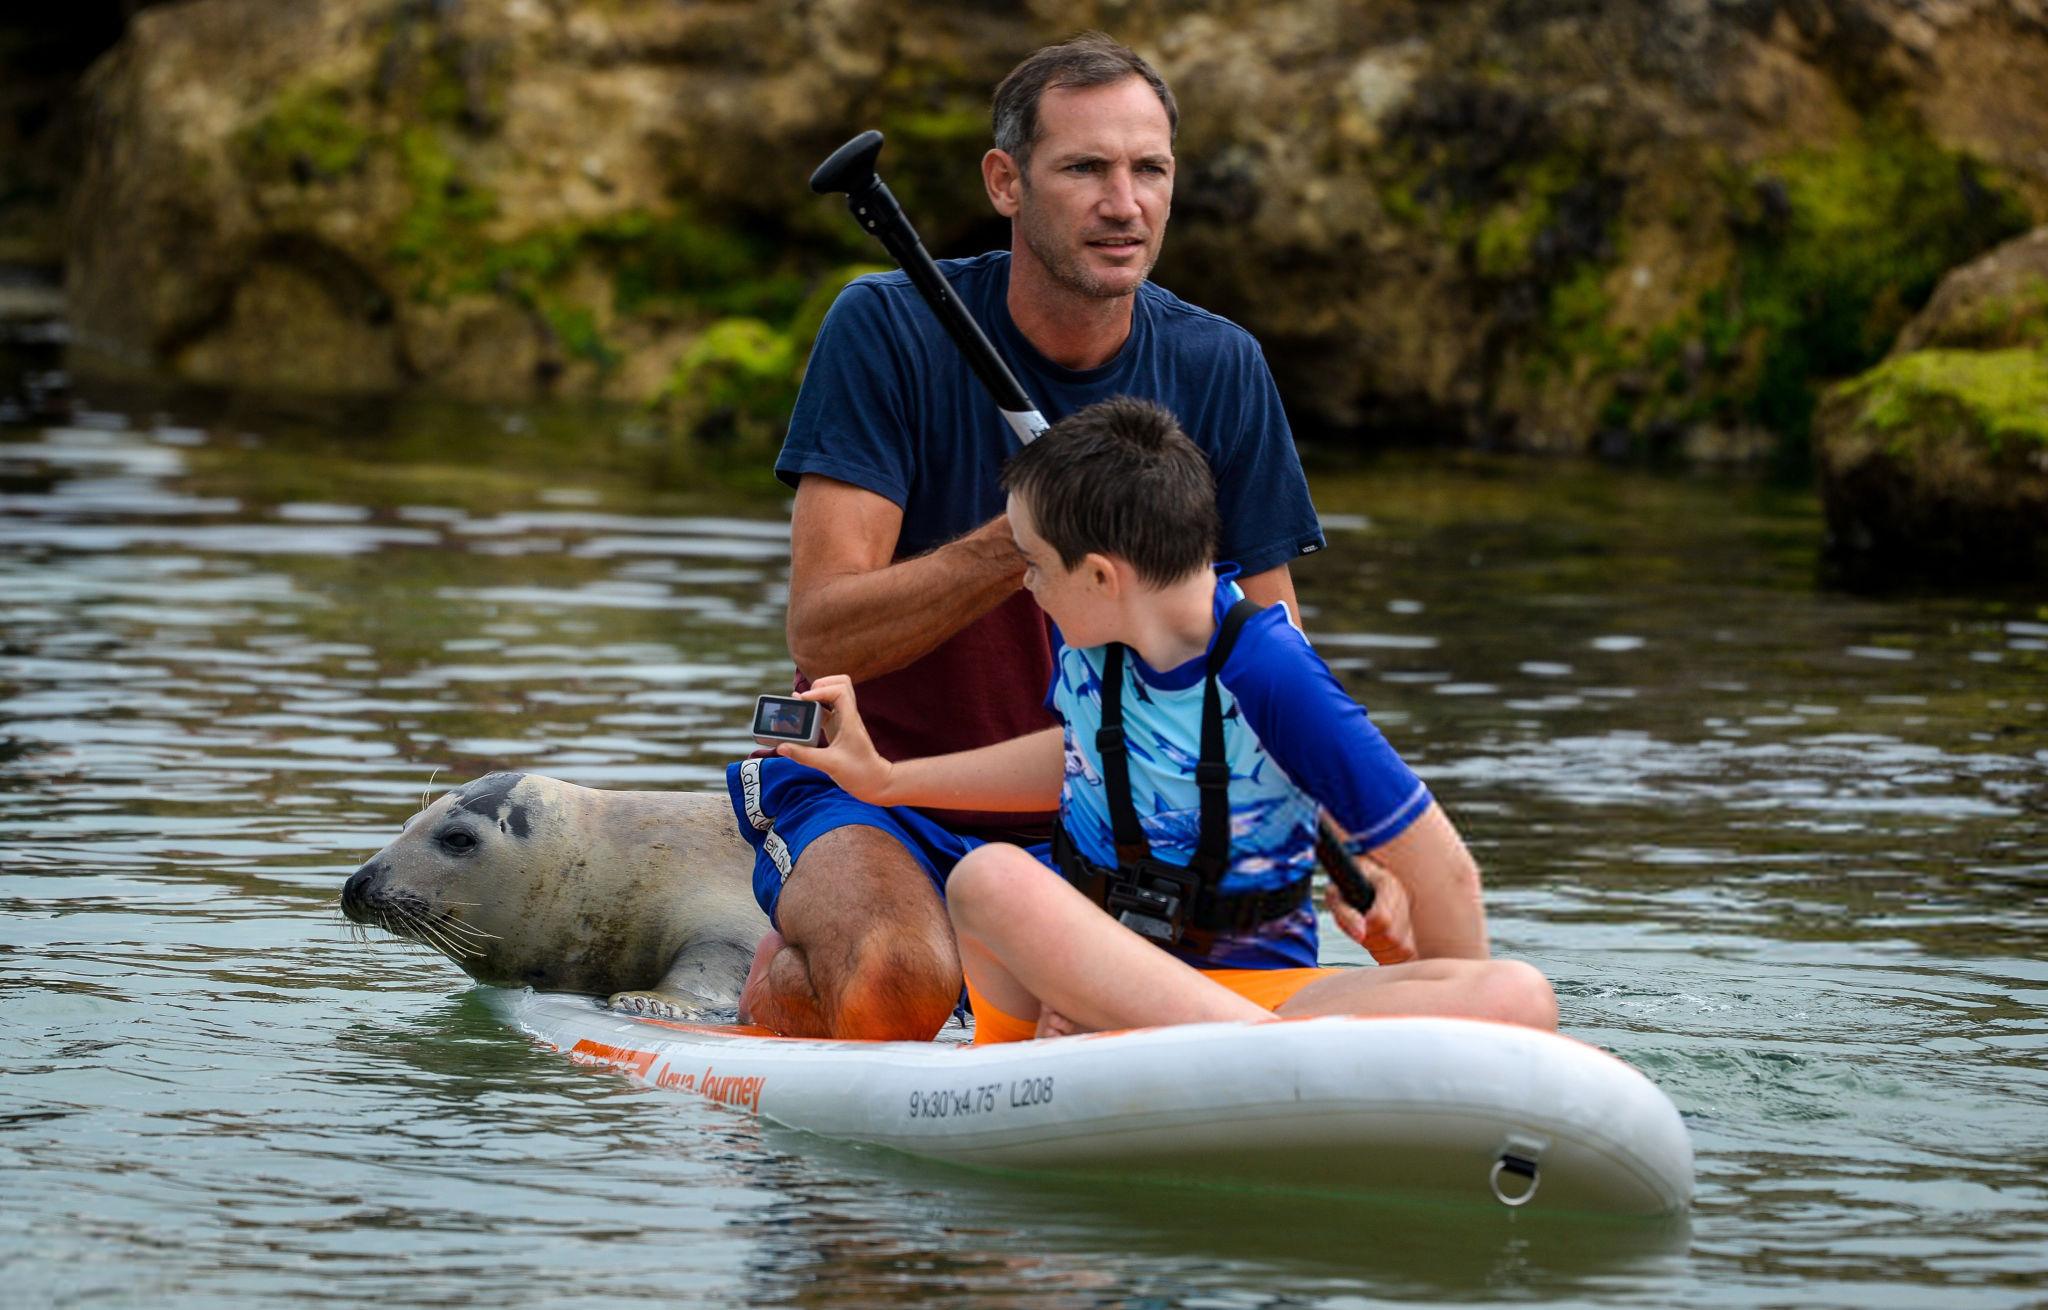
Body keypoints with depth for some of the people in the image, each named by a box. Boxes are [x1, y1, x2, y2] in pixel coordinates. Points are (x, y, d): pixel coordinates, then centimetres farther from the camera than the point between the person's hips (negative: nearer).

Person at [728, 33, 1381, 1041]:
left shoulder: (1216, 371, -3)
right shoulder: (889, 331, -13)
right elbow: (820, 640, -21)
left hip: (1081, 827, 4)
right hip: (871, 796, -3)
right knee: (898, 988, -33)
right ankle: (783, 981, 2)